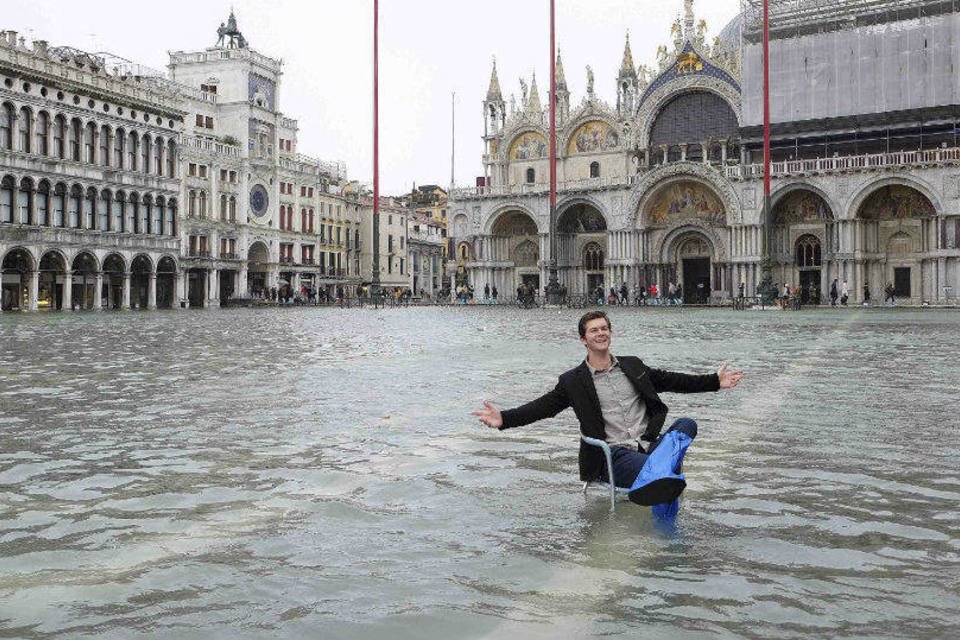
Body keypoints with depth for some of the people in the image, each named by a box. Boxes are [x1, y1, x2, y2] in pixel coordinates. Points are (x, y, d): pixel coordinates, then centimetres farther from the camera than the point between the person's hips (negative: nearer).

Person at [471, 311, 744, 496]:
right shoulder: (573, 381, 6)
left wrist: (715, 381, 18)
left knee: (686, 424, -26)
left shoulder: (632, 366, 18)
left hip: (648, 445, 5)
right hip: (614, 456, -5)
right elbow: (544, 406, -3)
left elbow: (671, 381, 22)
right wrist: (504, 419, -19)